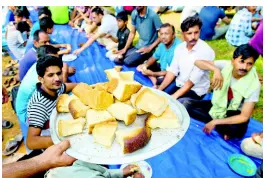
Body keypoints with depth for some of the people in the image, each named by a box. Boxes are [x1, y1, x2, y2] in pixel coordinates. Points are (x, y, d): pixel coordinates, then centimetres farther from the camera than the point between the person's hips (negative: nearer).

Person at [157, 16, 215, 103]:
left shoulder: (205, 51, -20)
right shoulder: (179, 47, -1)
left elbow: (193, 80, -24)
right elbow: (172, 71, -2)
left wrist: (174, 97, -27)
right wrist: (159, 89, -12)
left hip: (195, 90, -5)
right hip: (179, 84, 6)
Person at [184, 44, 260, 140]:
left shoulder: (254, 85, -22)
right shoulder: (226, 65, -17)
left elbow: (244, 117, -22)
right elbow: (197, 62, -21)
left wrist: (215, 122, -28)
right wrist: (216, 70, -39)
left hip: (234, 114, -4)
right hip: (217, 106, 4)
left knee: (235, 129, -40)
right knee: (186, 104, -18)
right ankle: (222, 128, -12)